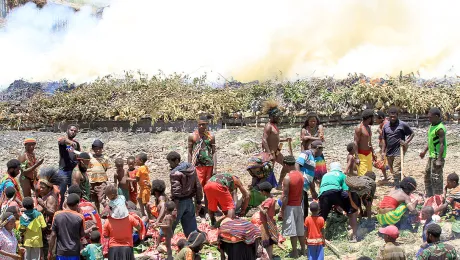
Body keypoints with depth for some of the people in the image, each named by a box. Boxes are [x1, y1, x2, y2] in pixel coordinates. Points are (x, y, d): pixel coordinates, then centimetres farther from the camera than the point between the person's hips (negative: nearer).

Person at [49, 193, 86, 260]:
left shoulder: (57, 215, -4)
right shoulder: (80, 217, -8)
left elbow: (53, 235, -3)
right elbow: (82, 234, 1)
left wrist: (50, 251, 5)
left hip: (61, 252, 1)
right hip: (74, 252, -1)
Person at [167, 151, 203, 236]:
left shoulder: (175, 173, -17)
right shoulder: (191, 168, 7)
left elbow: (176, 191, -22)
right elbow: (198, 186, 11)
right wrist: (198, 201, 18)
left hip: (180, 201, -7)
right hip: (189, 201, 7)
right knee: (190, 227, 12)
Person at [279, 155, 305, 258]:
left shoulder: (287, 178, -18)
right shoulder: (301, 175, 3)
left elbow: (285, 197, -18)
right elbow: (301, 192, 11)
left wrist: (281, 212, -12)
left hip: (290, 206, -7)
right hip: (299, 205, 7)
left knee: (292, 230, 0)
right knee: (300, 230, 14)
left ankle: (295, 252, 4)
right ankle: (303, 250, 22)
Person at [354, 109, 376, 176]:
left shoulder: (368, 127, 13)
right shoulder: (359, 128, -14)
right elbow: (356, 143, -16)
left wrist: (373, 153, 24)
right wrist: (356, 157, -21)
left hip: (369, 154, 9)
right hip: (361, 155, -9)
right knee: (362, 175, -12)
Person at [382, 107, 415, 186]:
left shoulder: (403, 125, -6)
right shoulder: (386, 126, 9)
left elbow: (412, 133, 5)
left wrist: (406, 142, -10)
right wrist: (383, 152, 10)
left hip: (398, 152, -6)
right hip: (389, 153, 6)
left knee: (396, 172, -12)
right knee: (392, 171, 14)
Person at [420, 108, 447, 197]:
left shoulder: (440, 128, -20)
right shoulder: (432, 126, 11)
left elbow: (442, 144, -23)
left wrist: (439, 160, -26)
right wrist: (425, 151, 24)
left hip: (437, 156, -11)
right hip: (432, 155, 11)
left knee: (436, 177, -6)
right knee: (427, 175, 18)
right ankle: (428, 196, 30)